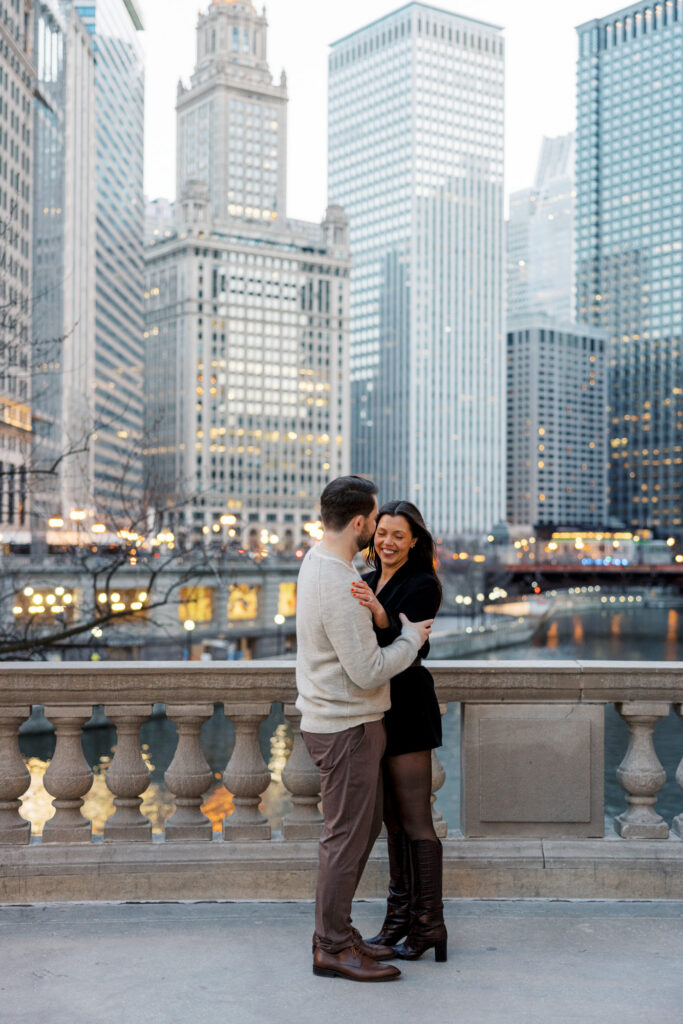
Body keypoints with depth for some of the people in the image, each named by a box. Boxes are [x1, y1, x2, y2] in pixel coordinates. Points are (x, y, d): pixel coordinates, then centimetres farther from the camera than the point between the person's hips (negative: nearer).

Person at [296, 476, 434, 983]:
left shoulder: (320, 560, 7)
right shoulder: (339, 588, -26)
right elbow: (368, 672, -24)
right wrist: (411, 639, -10)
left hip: (351, 720, 10)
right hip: (346, 727, -10)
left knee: (365, 826, 18)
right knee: (347, 837, 1)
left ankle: (336, 932, 29)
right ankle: (333, 948, 14)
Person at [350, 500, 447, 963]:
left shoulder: (422, 585, -11)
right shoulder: (368, 582, 12)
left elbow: (402, 642, -27)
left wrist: (378, 612, -43)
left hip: (406, 711, -8)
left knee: (415, 821, -3)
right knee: (392, 819, 14)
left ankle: (429, 924, 6)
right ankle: (400, 915, 24)